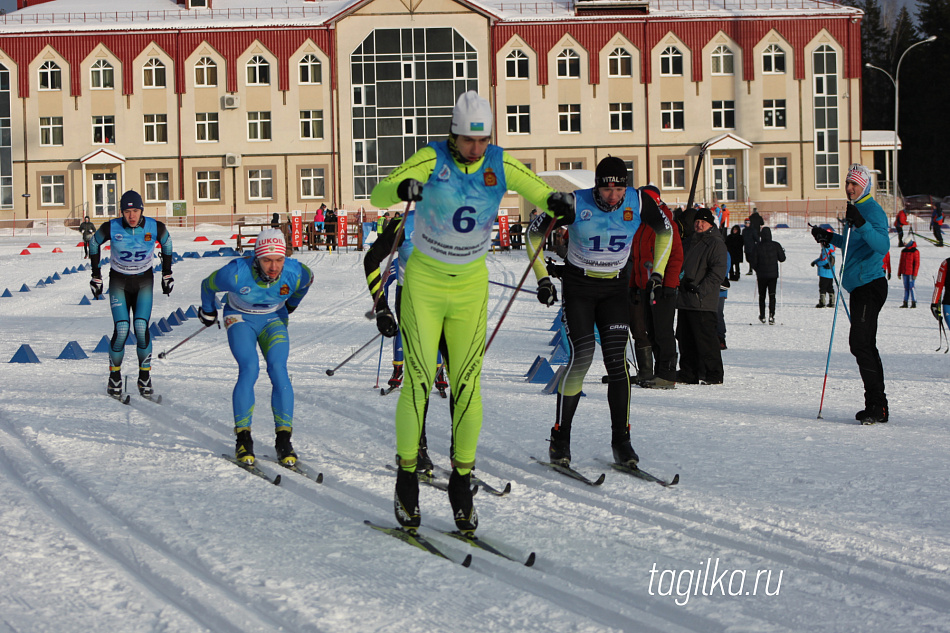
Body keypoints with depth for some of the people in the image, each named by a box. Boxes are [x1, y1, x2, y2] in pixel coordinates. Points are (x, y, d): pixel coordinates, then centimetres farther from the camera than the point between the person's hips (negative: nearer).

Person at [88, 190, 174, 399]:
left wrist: (167, 274, 11)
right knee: (121, 330, -13)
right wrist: (96, 276, 5)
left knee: (141, 327, -15)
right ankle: (114, 377, 7)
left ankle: (145, 376, 3)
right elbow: (94, 243, 2)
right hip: (118, 282, -1)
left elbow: (166, 242, 7)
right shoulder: (111, 228, -18)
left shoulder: (155, 227, -16)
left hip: (144, 282, 1)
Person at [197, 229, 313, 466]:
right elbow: (208, 285, -10)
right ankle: (243, 438, -15)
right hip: (241, 319, -2)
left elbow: (307, 280, 1)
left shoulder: (295, 272, -26)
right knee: (249, 369, -24)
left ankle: (283, 439, -15)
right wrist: (208, 312, 10)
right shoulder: (236, 273, -32)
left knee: (278, 370, -20)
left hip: (274, 320, 2)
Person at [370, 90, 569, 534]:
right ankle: (406, 480, 8)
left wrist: (556, 202, -29)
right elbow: (378, 197, -22)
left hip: (471, 286, 2)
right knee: (418, 381, -7)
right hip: (424, 284, -2)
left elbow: (543, 196, -4)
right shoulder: (431, 159, -15)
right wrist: (401, 189, -45)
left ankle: (462, 483, 12)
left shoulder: (500, 165, -7)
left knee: (468, 384, 1)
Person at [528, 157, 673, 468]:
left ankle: (621, 439, 0)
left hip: (615, 288, 2)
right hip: (578, 286, -2)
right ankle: (560, 438, -4)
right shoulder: (575, 204, -20)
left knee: (617, 359, -10)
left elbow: (665, 231, 9)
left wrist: (657, 272, 5)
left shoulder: (640, 203, -13)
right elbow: (534, 233, -5)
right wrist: (542, 279, -8)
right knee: (582, 355, -16)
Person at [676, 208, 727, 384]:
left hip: (703, 303, -8)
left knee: (706, 339, -8)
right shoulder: (691, 242, 21)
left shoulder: (716, 243, -4)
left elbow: (718, 272, -13)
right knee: (685, 339, 10)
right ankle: (688, 373, 17)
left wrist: (701, 289, -19)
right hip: (685, 300, 8)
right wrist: (682, 284, 13)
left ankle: (713, 375, -2)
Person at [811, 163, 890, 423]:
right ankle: (878, 406, 18)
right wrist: (830, 238, 22)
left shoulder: (873, 211, -12)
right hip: (859, 286, 11)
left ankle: (876, 404, -15)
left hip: (870, 285, -11)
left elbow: (882, 245, -27)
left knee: (860, 343, -16)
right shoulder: (855, 210, 18)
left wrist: (861, 224, -38)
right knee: (865, 345, 13)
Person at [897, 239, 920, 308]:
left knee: (911, 287, -8)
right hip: (904, 273, 6)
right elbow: (901, 262, 18)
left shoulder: (915, 251, -6)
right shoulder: (903, 251, 14)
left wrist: (915, 274, -14)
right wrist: (899, 273, 16)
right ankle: (905, 303, 9)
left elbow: (917, 263, -9)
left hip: (911, 273, -6)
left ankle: (914, 302, -3)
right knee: (906, 287, 8)